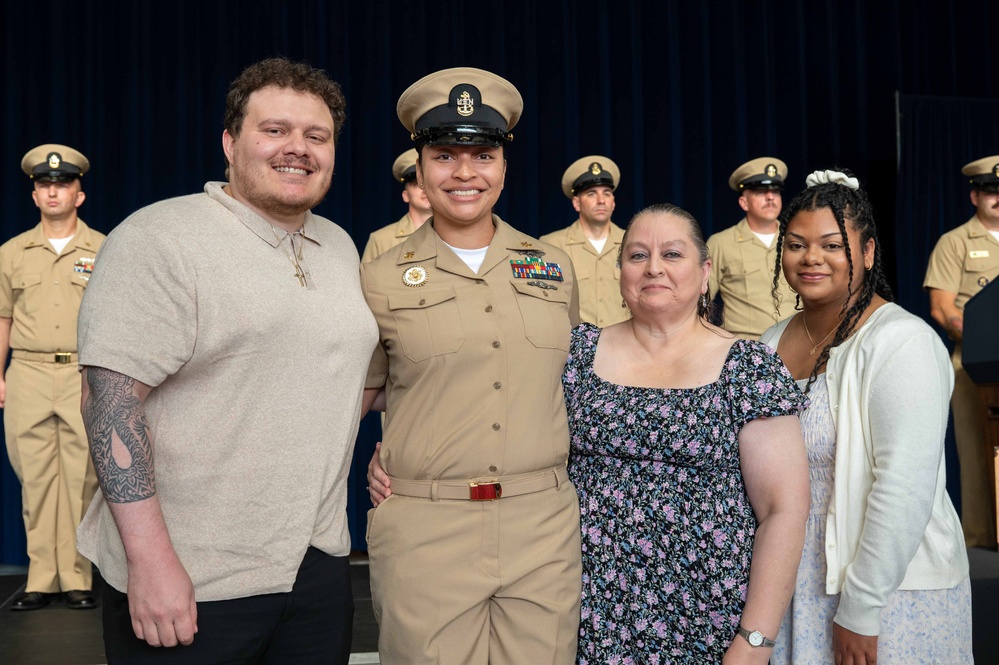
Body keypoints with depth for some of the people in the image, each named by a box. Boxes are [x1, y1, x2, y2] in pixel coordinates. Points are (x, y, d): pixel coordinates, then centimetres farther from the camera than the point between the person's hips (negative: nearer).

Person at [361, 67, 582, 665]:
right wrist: (380, 468, -1)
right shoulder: (380, 280, 1)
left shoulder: (555, 267, 8)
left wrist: (556, 463, 13)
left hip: (544, 526, 2)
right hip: (423, 531, -2)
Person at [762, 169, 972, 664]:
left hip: (890, 593, -6)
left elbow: (904, 490, -22)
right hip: (788, 584, 6)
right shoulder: (774, 341, 4)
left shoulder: (901, 342, -16)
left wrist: (860, 609, -20)